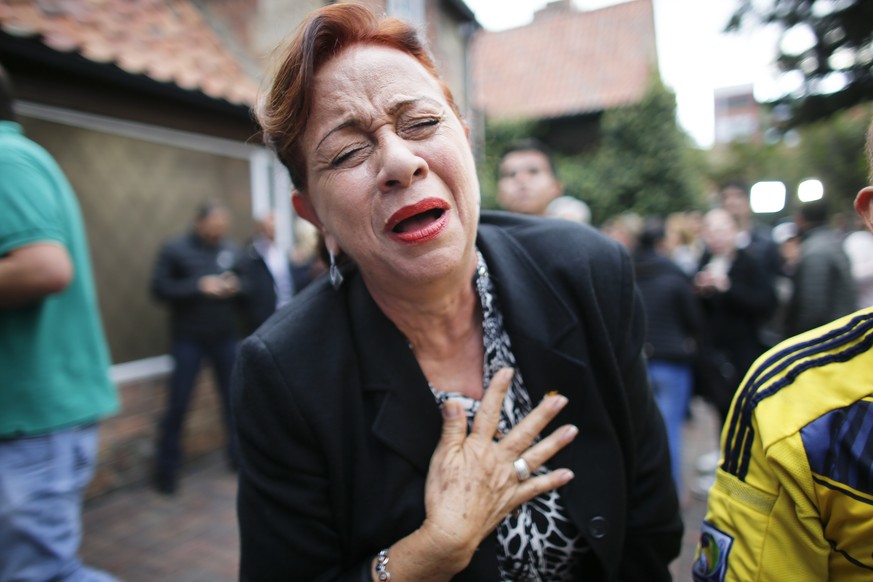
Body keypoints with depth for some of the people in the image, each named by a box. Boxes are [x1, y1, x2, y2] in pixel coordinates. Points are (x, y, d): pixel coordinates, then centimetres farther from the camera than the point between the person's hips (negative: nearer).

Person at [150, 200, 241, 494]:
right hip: (188, 338, -2)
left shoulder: (230, 249, 5)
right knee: (178, 404, 4)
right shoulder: (174, 248, -3)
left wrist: (235, 286, -13)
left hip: (226, 337, 3)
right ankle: (167, 469, 20)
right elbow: (159, 287, -9)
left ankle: (239, 455, 25)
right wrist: (199, 286, -19)